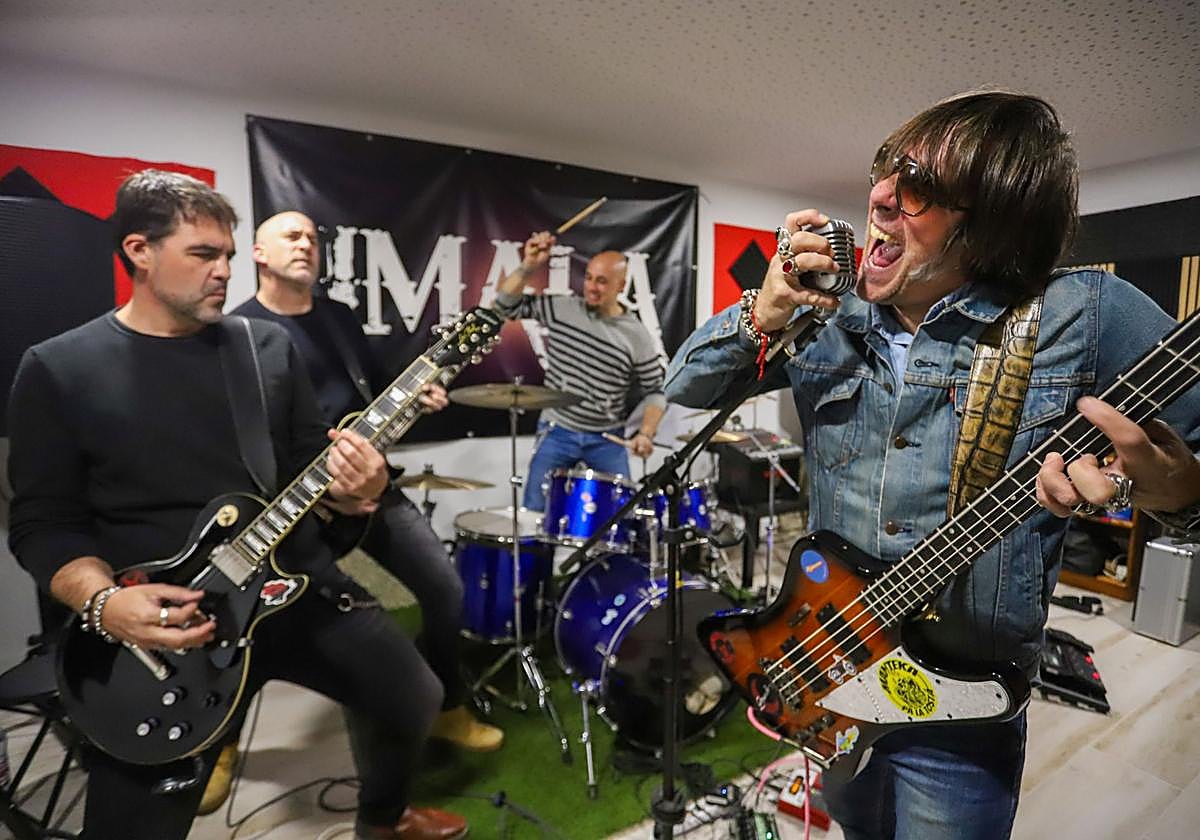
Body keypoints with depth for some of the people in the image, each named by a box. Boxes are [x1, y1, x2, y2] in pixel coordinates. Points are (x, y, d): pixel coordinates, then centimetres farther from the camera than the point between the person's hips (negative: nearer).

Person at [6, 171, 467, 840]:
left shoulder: (270, 345, 5)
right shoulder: (57, 369, -3)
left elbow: (312, 462, 6)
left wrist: (357, 487, -17)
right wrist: (105, 602, -21)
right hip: (161, 623, -2)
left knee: (414, 701, 10)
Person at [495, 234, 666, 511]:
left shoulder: (636, 336, -7)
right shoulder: (561, 308, -4)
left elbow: (654, 391, 0)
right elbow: (507, 303, -2)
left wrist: (646, 433, -16)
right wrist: (528, 266, -16)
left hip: (608, 439, 0)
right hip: (557, 432, 0)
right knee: (534, 512, 1)